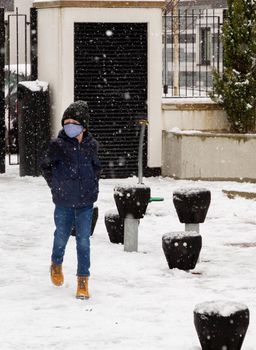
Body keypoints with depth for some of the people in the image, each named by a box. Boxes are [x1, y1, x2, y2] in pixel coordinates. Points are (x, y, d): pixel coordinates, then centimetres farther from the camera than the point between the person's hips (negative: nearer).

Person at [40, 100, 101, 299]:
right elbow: (46, 166, 6)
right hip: (63, 202, 0)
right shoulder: (58, 145, -9)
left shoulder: (91, 145, -2)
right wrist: (55, 185, 3)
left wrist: (92, 185, 8)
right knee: (61, 236, 15)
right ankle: (57, 264, 45)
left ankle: (83, 282, 3)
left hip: (85, 202, 1)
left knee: (83, 241, -3)